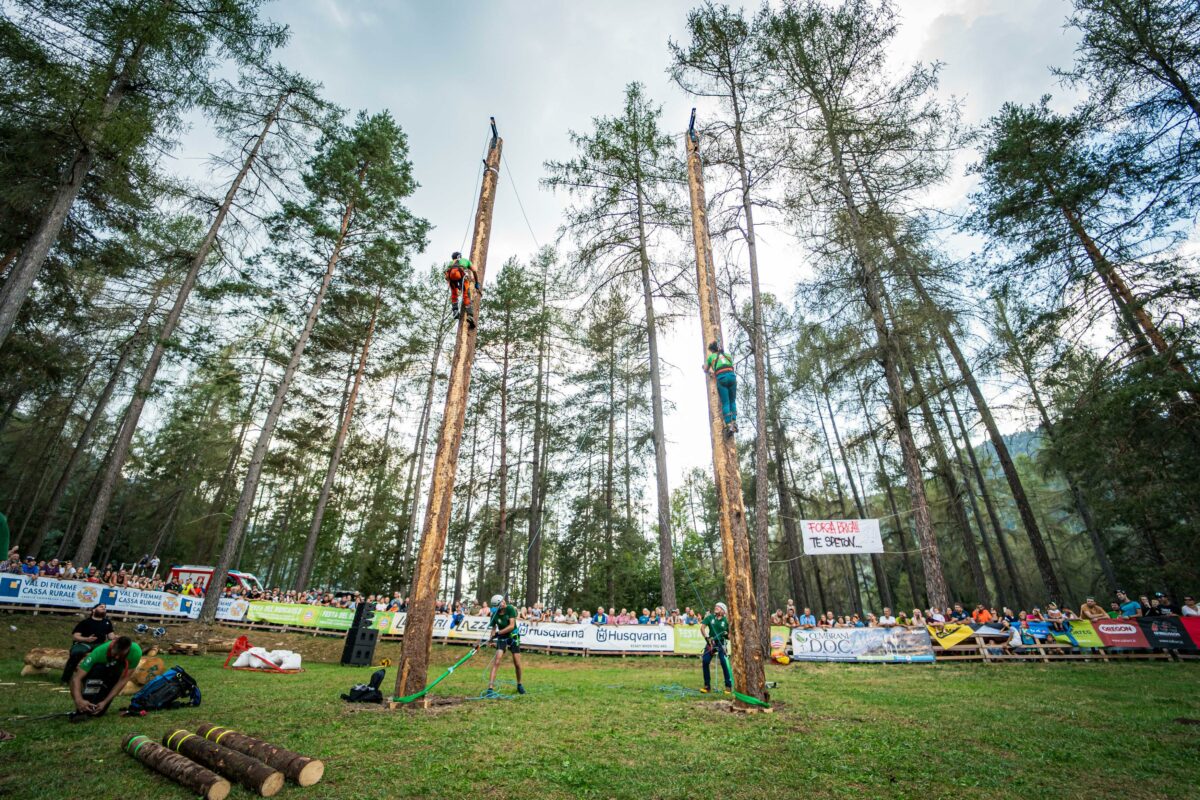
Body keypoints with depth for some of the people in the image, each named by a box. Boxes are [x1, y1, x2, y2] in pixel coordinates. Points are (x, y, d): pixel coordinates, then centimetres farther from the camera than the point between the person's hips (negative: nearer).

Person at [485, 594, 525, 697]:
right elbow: (493, 628, -4)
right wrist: (491, 637, -24)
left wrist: (498, 633, -33)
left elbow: (512, 625, -25)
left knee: (517, 664, 4)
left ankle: (519, 684, 28)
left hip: (513, 636, -1)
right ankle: (490, 688, -12)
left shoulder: (510, 609, -20)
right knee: (496, 662, -16)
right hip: (502, 638, 1)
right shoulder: (495, 614, -13)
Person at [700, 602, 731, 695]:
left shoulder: (725, 621, -2)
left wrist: (727, 635, -20)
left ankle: (728, 685, 4)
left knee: (724, 663, -14)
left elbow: (729, 636, 3)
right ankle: (707, 686, 9)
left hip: (721, 644, -2)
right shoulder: (710, 617, 0)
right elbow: (702, 627, -7)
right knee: (705, 662, -6)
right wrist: (707, 637, -18)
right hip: (710, 643, 2)